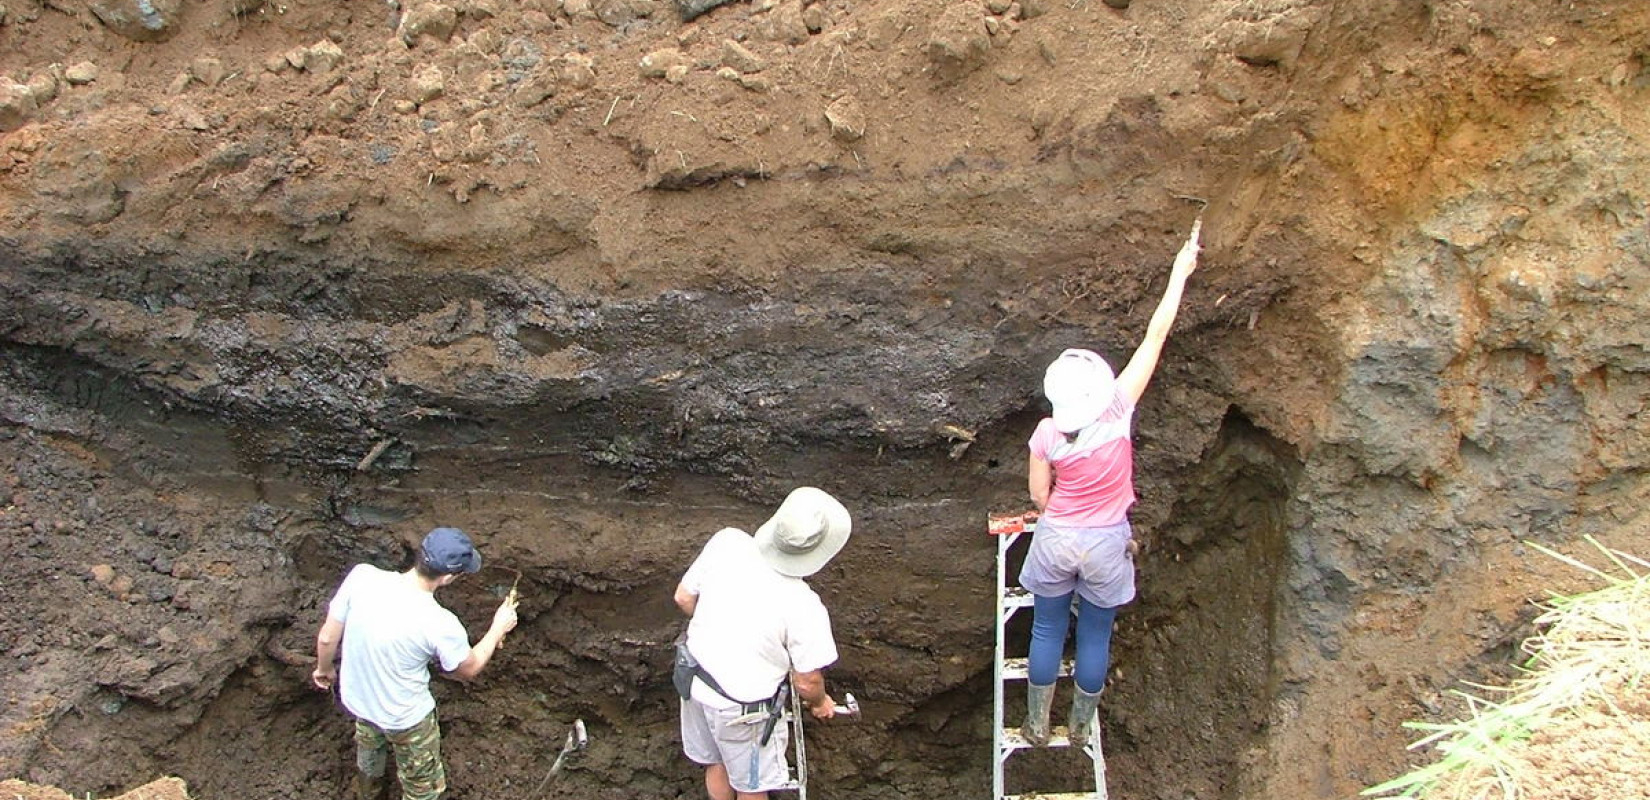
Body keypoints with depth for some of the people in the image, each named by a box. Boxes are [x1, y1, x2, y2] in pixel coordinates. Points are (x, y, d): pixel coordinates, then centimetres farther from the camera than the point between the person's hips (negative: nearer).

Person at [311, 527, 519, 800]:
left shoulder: (362, 576, -27)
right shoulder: (440, 625, -35)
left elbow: (327, 637, -12)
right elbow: (468, 669, -13)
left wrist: (324, 669, 9)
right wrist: (498, 629, 1)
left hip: (357, 698, 6)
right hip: (405, 718, -5)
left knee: (369, 748, 39)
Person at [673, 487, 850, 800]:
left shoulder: (726, 542, -19)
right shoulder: (804, 607, -30)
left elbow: (684, 597, -4)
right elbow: (807, 682, -16)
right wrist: (820, 703, 8)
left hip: (695, 678, 5)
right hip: (742, 708, -5)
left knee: (715, 764, 31)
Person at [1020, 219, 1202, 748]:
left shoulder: (1047, 434, -19)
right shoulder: (1118, 412, -23)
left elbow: (1038, 496, -7)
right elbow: (1154, 338, -18)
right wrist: (1179, 273, -13)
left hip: (1056, 541, 0)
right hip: (1107, 545, 0)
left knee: (1048, 630, 17)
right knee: (1095, 635, 17)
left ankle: (1037, 725, 28)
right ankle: (1080, 728, 31)